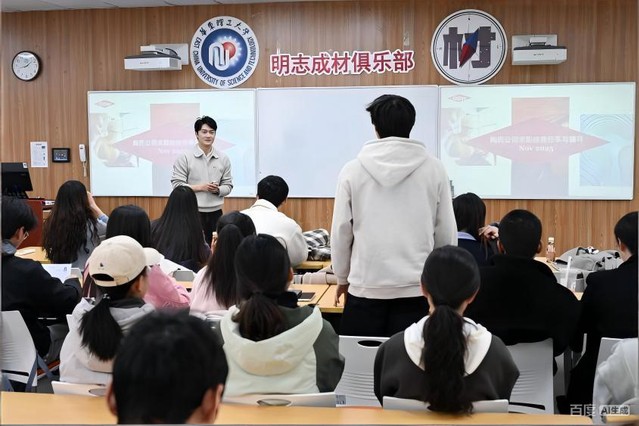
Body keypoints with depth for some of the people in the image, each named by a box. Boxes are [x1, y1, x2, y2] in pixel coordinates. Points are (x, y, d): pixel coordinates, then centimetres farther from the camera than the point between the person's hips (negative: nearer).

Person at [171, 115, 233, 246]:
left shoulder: (223, 158, 5)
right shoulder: (185, 158, -4)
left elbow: (228, 185, 9)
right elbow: (177, 185, -7)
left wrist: (217, 190, -12)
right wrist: (200, 187, -16)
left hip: (215, 213, 3)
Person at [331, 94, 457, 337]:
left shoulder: (353, 170, -2)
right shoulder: (434, 168, -2)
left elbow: (341, 230, 2)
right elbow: (447, 231, 3)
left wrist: (342, 277, 17)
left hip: (366, 286, 0)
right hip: (415, 287, 0)